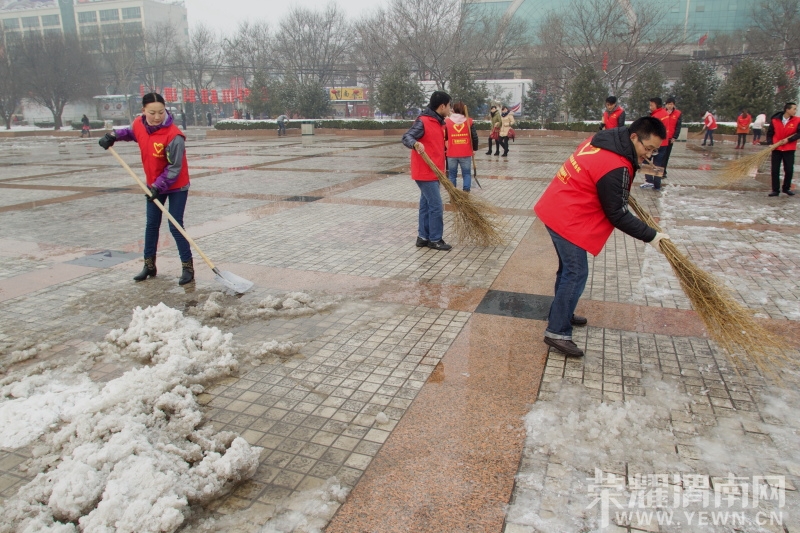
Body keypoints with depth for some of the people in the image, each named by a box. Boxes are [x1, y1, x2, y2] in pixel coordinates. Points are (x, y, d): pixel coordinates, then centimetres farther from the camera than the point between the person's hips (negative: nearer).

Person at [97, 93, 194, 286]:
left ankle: (188, 267, 5)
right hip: (154, 185, 7)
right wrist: (114, 136, 2)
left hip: (176, 186, -7)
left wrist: (159, 187, -25)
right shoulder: (138, 124, -7)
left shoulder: (174, 136, -28)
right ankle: (149, 266, 27)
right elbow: (131, 132, 19)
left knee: (175, 227, -7)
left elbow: (174, 168, -23)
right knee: (151, 225, 13)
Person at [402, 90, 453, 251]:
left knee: (426, 205, 14)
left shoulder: (439, 122, 14)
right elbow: (406, 137, -23)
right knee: (436, 206, -5)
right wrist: (415, 144, -40)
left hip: (433, 172, 10)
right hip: (425, 173, -9)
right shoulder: (423, 121, -15)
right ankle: (435, 240, 6)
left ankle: (423, 237, 22)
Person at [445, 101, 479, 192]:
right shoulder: (469, 121, -2)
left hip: (451, 154, 0)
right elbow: (474, 137, -3)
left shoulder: (447, 121, -1)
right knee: (466, 173, 9)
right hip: (466, 153, 0)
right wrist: (474, 149, 11)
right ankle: (466, 191, 1)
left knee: (452, 174, 11)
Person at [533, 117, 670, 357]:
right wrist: (651, 236, -9)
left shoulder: (602, 140, 6)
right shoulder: (616, 168, -22)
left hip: (555, 209, 10)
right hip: (567, 219, -10)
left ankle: (562, 314, 34)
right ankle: (557, 332, -1)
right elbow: (617, 215, -17)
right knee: (576, 274, -6)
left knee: (569, 269, 20)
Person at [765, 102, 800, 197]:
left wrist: (788, 140, -18)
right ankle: (775, 190, 9)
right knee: (775, 170, 1)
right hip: (776, 149, 0)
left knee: (789, 170, 3)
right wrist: (770, 143, -8)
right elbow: (769, 133, 4)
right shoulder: (775, 120, -4)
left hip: (789, 149, 0)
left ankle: (786, 188, 21)